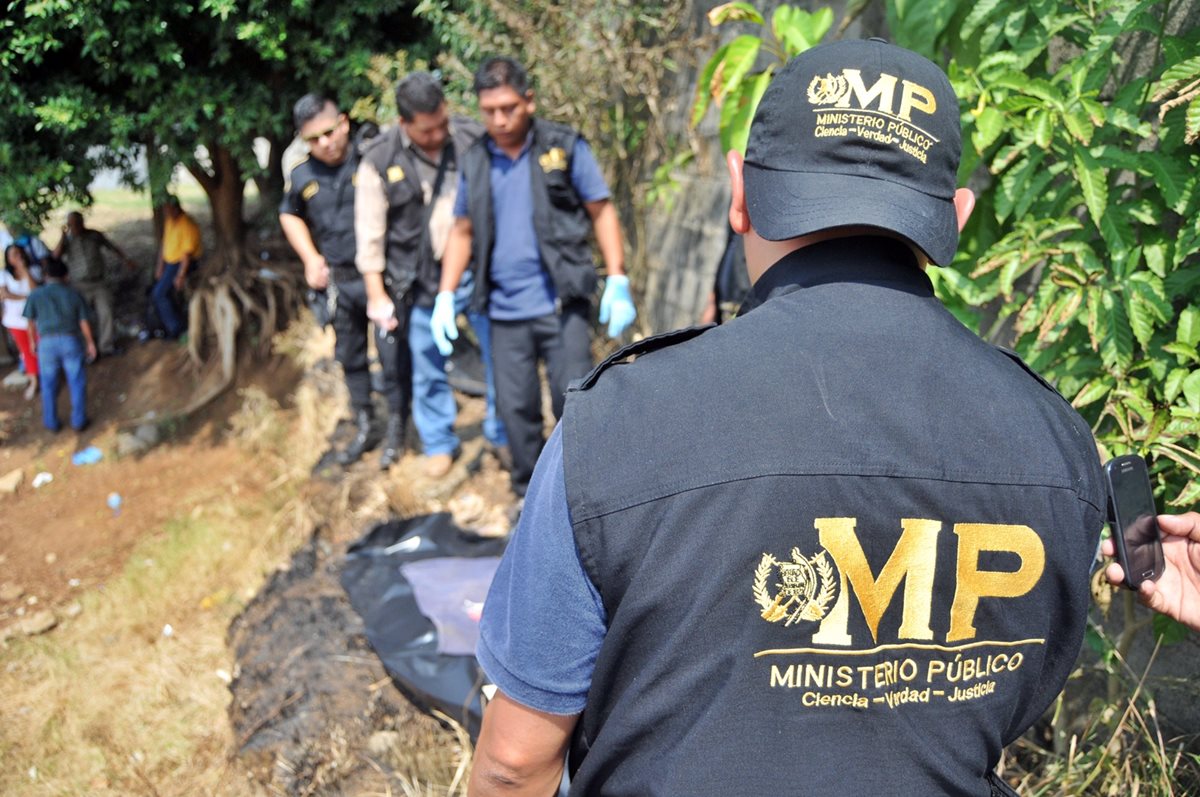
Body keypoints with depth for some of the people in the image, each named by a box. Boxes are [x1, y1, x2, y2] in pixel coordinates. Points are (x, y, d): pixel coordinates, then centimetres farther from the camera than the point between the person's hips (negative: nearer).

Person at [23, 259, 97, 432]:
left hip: (47, 344, 1)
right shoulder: (75, 294, 0)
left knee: (49, 385, 14)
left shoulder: (35, 295, 1)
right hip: (71, 341, 0)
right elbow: (84, 323, 1)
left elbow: (31, 323, 6)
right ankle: (78, 421, 14)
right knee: (77, 383, 11)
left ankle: (52, 422, 23)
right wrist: (90, 343, 13)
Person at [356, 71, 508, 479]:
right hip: (424, 281, -1)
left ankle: (504, 435, 27)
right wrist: (377, 295, -2)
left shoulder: (472, 139, -4)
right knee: (428, 367, 10)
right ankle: (439, 443, 29)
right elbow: (370, 235, -2)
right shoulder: (379, 162, -8)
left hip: (480, 269, 1)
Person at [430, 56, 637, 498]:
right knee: (516, 409, 8)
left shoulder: (564, 146, -1)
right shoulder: (475, 162, 8)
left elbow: (601, 211, 1)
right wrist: (445, 297, 7)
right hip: (505, 311, 3)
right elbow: (462, 230, 15)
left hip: (562, 303, -3)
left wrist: (618, 283, -7)